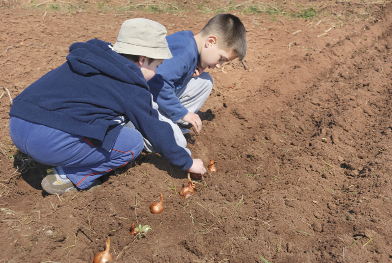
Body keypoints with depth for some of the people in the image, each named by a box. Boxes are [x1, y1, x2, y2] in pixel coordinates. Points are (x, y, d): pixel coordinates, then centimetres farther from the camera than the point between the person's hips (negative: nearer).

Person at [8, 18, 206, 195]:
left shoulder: (94, 61, 20)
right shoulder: (131, 89, -3)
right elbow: (156, 132, 5)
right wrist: (188, 163, 20)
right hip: (50, 141, -8)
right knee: (132, 142, 4)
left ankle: (66, 169, 12)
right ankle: (67, 179, 3)